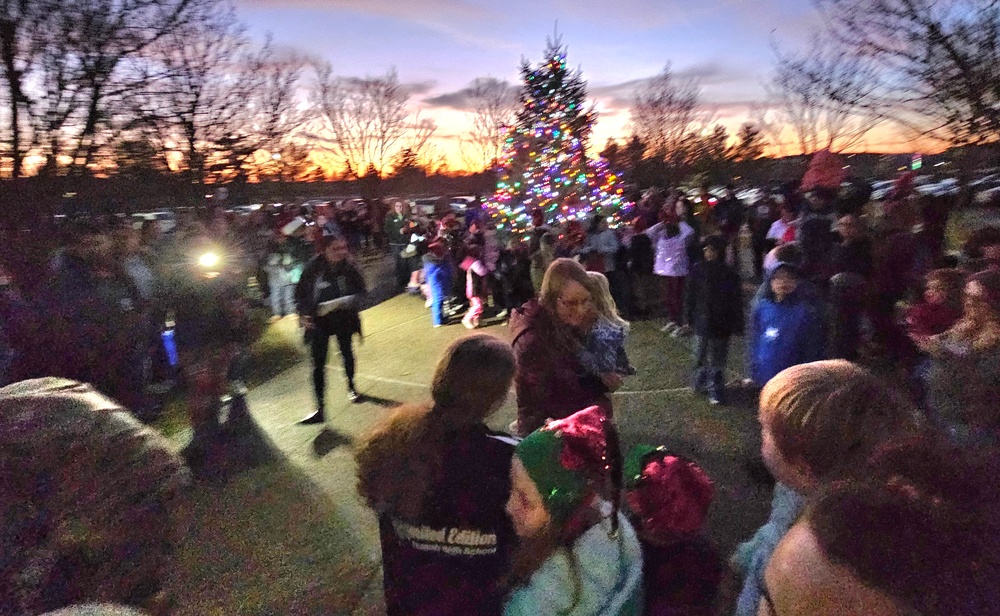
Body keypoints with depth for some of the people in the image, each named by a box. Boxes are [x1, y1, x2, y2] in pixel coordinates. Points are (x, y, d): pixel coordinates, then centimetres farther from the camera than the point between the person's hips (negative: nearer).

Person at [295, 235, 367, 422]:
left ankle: (351, 386, 49)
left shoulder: (349, 268, -16)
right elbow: (300, 292, -6)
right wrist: (303, 314, -16)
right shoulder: (313, 268, -17)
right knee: (318, 363, -2)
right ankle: (320, 408, 5)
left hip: (343, 318, 1)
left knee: (346, 351, 22)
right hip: (319, 320, -1)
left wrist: (352, 301, -23)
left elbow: (361, 289, -4)